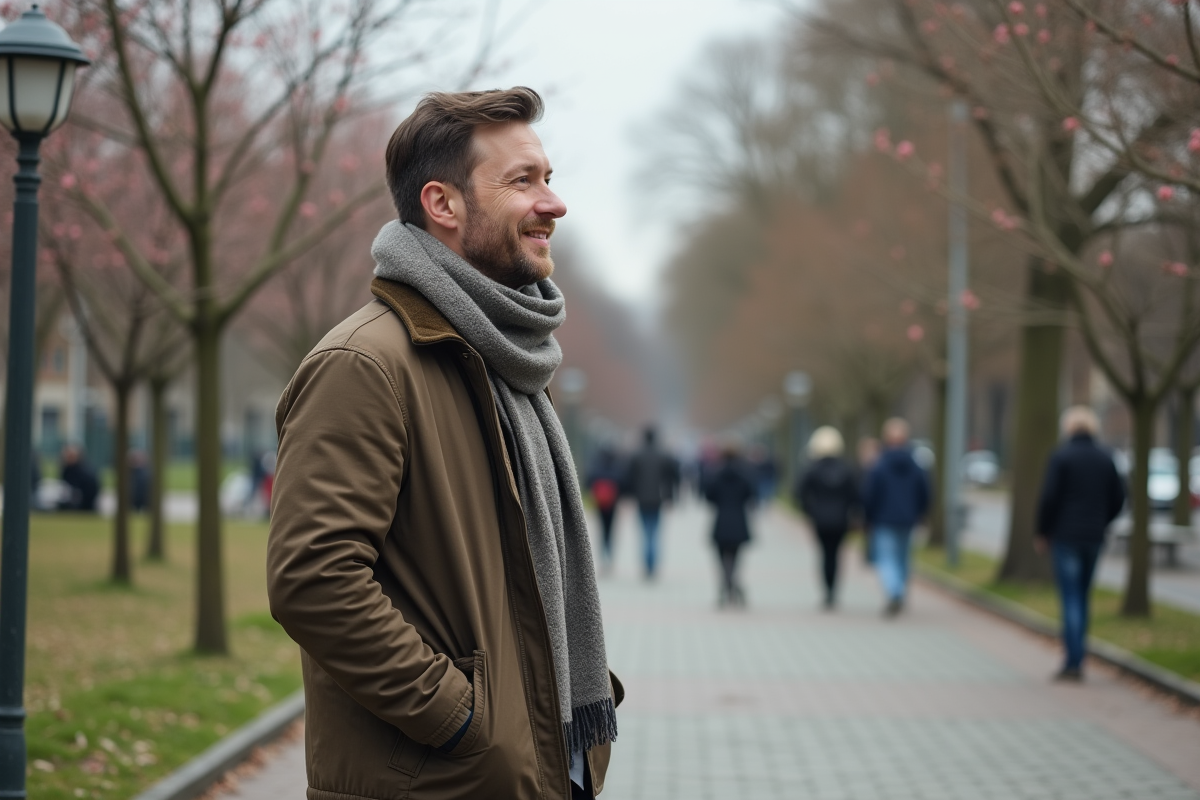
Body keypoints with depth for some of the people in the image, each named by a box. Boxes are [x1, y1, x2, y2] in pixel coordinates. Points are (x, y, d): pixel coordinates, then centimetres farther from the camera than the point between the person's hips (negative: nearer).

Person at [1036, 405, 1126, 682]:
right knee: (1082, 597, 15)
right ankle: (1076, 660, 16)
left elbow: (1048, 497, -13)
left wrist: (1042, 532, -1)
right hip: (1094, 538, 5)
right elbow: (1117, 499, 8)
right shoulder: (1105, 459, 7)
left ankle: (1073, 662, -11)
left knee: (1070, 599, -5)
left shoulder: (1060, 457, -8)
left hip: (1066, 536, -5)